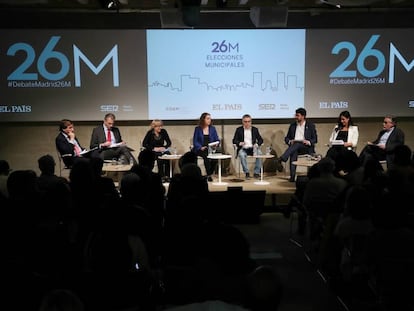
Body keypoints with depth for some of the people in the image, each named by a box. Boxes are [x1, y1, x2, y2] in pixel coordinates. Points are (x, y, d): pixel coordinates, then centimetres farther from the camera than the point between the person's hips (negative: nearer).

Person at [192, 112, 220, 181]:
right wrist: (201, 147, -17)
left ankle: (209, 174, -12)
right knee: (206, 156, -35)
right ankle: (209, 175, -22)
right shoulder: (198, 129, 4)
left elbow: (217, 140, 11)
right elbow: (195, 141, 0)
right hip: (200, 149, -2)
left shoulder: (212, 128, 12)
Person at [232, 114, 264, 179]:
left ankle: (256, 173, -21)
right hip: (243, 149, -1)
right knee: (242, 155, -36)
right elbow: (234, 141, 2)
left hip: (252, 148, 1)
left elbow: (261, 140, 11)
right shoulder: (239, 129, 7)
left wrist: (257, 144, -12)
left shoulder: (255, 129, 12)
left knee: (259, 153, -31)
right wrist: (239, 143, -20)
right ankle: (246, 173, -25)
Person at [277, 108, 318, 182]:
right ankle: (292, 176, -41)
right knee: (293, 151, -34)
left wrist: (308, 142, -16)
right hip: (294, 146, 2)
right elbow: (286, 138, 17)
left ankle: (282, 158, -51)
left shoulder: (311, 125, 9)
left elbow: (315, 139, 6)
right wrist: (289, 141, -6)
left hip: (306, 147, -2)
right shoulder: (292, 125, 18)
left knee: (297, 144, -36)